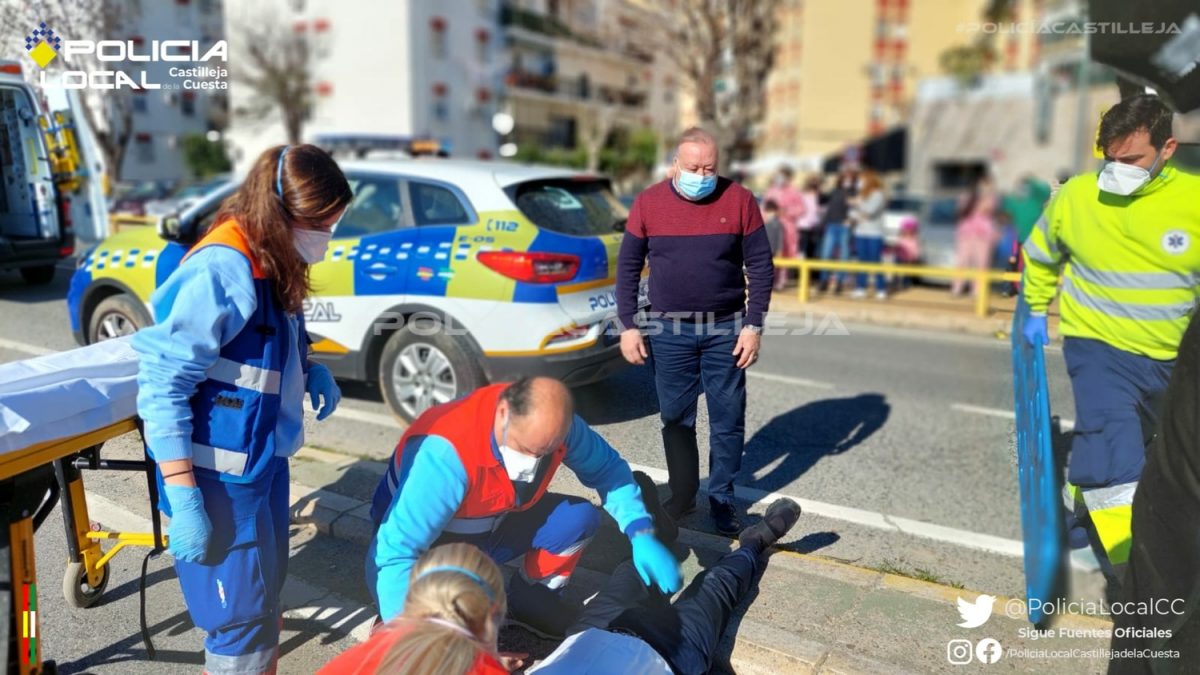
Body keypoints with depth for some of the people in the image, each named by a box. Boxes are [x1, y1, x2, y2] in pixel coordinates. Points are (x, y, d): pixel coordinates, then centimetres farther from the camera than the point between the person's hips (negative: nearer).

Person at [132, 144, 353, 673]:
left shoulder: (271, 263, 3)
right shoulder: (222, 272, -24)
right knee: (243, 622, 6)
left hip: (263, 462, 8)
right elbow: (162, 387, -23)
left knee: (265, 596, 22)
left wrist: (309, 367, 0)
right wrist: (184, 501, -24)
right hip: (221, 480, -8)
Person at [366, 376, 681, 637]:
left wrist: (641, 535, -20)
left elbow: (607, 467, -7)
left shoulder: (548, 422, -21)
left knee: (580, 516, -16)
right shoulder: (447, 453, -39)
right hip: (427, 548, -5)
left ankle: (532, 598, 11)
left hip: (491, 526, 5)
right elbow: (396, 553, -39)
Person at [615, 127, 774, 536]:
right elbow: (628, 267, 3)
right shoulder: (648, 203, -2)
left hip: (726, 329, 0)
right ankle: (681, 494, 26)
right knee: (676, 417, 10)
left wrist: (753, 325, -7)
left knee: (728, 419, 6)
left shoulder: (739, 200, -4)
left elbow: (760, 265, -1)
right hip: (669, 330, 1)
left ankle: (722, 499, 22)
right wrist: (628, 326, -2)